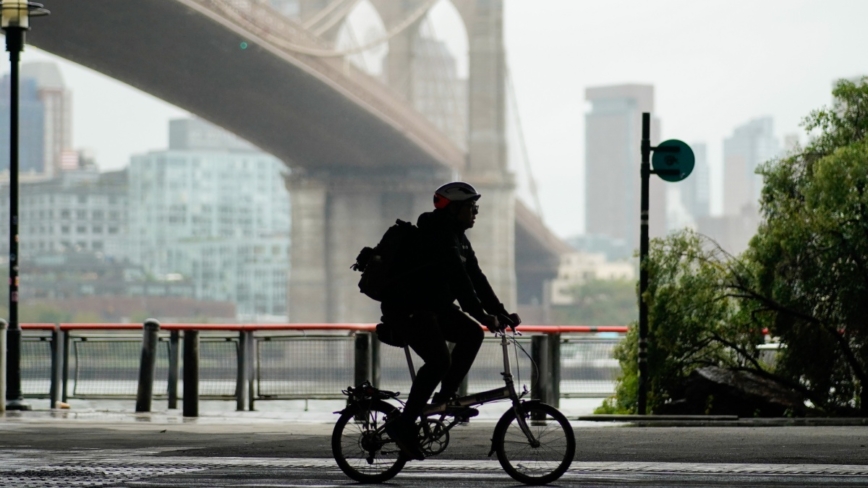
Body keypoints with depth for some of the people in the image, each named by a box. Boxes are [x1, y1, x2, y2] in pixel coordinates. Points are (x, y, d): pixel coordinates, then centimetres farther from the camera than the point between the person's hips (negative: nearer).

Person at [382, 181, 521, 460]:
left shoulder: (458, 238, 14)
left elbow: (476, 278, 12)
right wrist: (481, 315, -32)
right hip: (406, 307, -10)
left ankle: (446, 397, 4)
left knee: (472, 333, -2)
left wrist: (502, 314, 5)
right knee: (439, 361, -21)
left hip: (432, 306, 10)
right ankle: (404, 425, -16)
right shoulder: (439, 235, -18)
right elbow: (457, 278, -27)